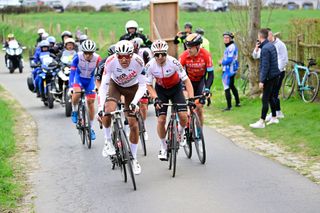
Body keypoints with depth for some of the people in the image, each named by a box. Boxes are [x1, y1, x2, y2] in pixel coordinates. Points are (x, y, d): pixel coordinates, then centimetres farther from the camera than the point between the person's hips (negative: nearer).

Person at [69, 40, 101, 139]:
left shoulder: (97, 58, -27)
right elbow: (72, 72, -29)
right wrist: (70, 87, -39)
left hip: (90, 80, 1)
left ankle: (91, 128, 13)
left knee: (91, 102, -2)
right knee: (77, 93, -31)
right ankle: (74, 111, -1)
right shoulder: (78, 56, -28)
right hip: (79, 77, -1)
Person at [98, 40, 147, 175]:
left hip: (132, 88, 0)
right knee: (108, 111, -31)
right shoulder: (110, 62, -32)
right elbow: (104, 85, -29)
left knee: (133, 124, -4)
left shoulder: (138, 62, -32)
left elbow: (142, 86, -25)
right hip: (115, 85, 0)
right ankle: (108, 141, -5)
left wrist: (134, 102, -40)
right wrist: (100, 107, -38)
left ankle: (133, 158, 13)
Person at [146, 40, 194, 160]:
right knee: (161, 120, -10)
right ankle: (163, 147, 10)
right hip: (161, 89, 1)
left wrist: (191, 98, -34)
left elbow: (186, 80, -24)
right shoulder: (150, 66, -23)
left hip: (176, 88, -1)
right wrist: (156, 99, -28)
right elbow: (149, 85, -12)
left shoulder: (173, 62, -29)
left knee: (183, 116, -17)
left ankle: (180, 134, 17)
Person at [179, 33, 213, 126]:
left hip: (200, 81, 0)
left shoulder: (206, 55, -24)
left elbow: (210, 74, -20)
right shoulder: (184, 55, -24)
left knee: (199, 107, -7)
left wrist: (207, 88, -32)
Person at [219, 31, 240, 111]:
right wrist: (223, 60, 9)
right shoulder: (231, 46, 12)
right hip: (232, 70, 11)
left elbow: (229, 60, -26)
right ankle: (237, 102, 34)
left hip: (228, 70, -11)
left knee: (227, 88, -7)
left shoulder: (231, 47, -21)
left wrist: (222, 62, -9)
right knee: (232, 86, 24)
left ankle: (229, 106, -5)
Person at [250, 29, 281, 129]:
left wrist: (262, 81, -20)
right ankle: (274, 118, 25)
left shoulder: (265, 49, -19)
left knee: (265, 99, -7)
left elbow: (265, 66, -22)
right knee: (271, 97, 18)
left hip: (269, 77, -9)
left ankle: (261, 122, -5)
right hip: (275, 75, 9)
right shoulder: (271, 45, 9)